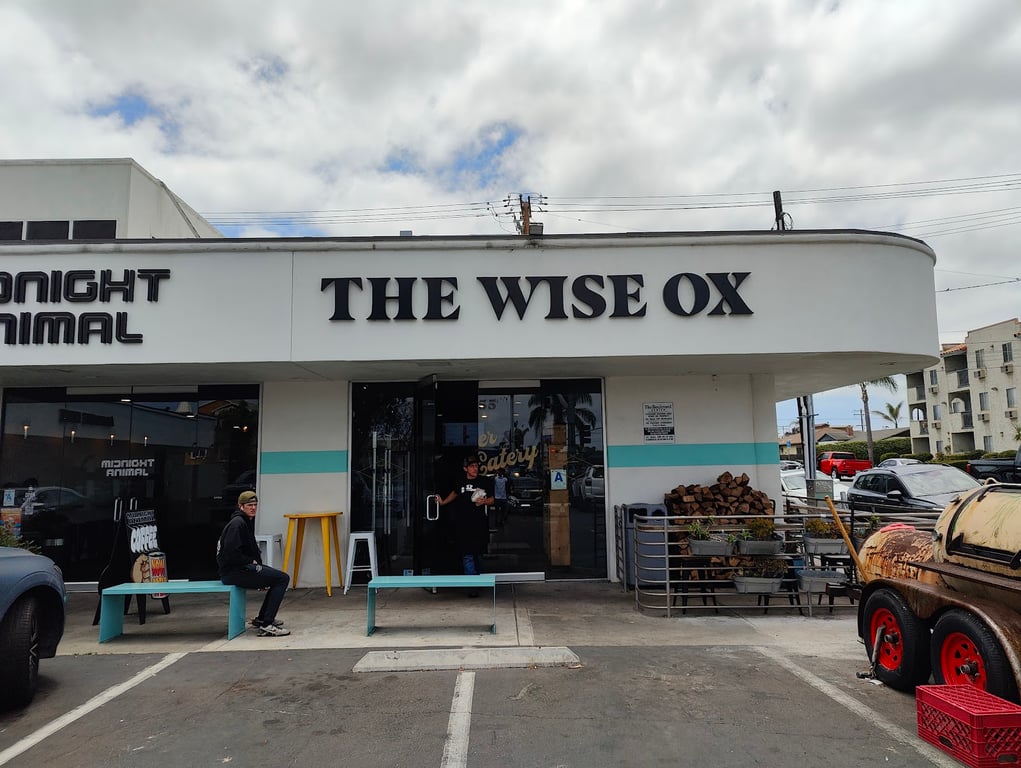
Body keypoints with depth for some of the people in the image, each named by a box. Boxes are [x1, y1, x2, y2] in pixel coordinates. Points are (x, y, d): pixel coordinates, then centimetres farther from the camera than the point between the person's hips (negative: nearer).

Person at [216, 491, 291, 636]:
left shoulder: (248, 521, 18)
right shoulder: (237, 523, -15)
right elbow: (231, 553, -24)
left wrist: (257, 563, 10)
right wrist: (252, 562, -12)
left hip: (241, 568, 11)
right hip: (232, 571, -11)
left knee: (279, 577, 20)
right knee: (282, 578, -17)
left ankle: (261, 619, 24)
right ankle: (266, 626, -18)